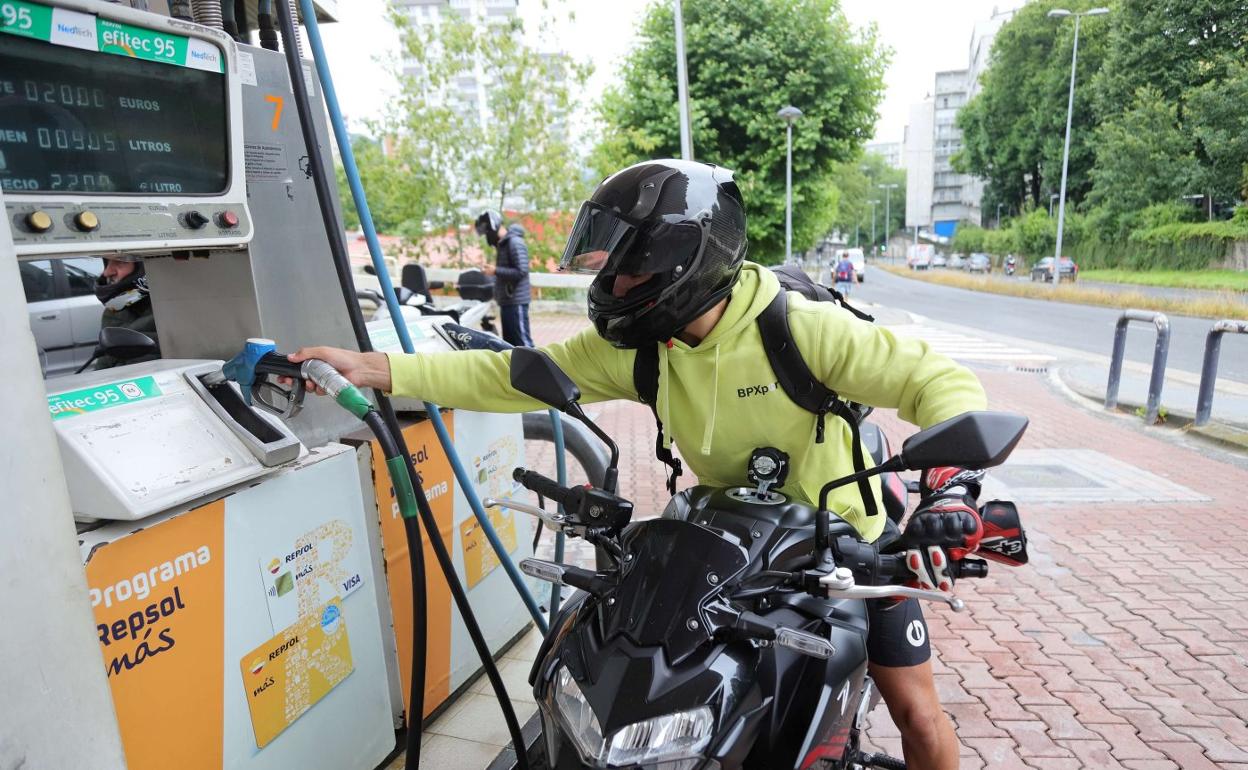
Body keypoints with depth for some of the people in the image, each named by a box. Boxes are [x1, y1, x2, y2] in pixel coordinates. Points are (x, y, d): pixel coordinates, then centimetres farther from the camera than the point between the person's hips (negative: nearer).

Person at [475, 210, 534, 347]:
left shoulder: (515, 243, -13)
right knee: (509, 342, 15)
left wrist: (496, 271, -17)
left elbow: (521, 271, -21)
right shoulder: (501, 244, 17)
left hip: (516, 302, -10)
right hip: (506, 301, 10)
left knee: (523, 341, -10)